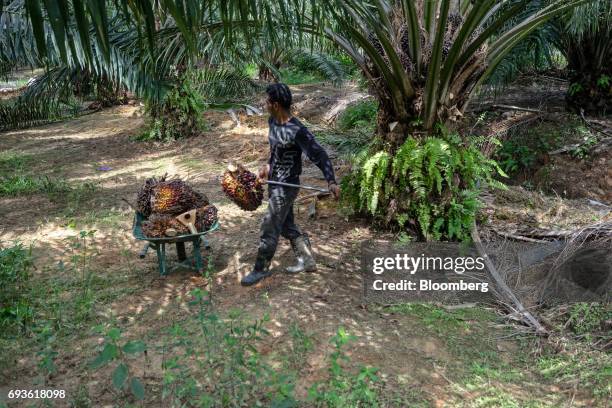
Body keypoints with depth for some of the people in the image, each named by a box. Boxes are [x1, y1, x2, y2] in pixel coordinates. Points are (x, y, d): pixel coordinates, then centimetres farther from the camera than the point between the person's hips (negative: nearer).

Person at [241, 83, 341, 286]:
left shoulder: (297, 131, -24)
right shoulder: (272, 122, 2)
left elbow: (319, 155, -24)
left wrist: (331, 181, -33)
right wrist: (268, 166, 22)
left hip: (286, 186, -9)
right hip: (274, 182, 9)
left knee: (269, 228, 1)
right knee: (287, 226, 19)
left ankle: (261, 269, 18)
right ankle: (307, 261, 33)